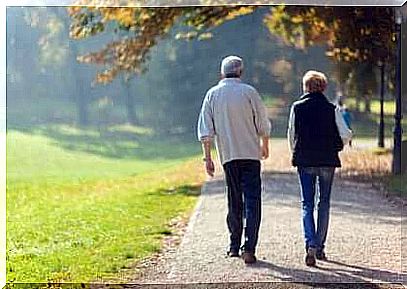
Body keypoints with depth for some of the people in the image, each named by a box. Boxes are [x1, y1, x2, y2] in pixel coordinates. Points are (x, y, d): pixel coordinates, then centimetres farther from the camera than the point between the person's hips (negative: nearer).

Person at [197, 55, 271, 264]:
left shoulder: (212, 94, 4)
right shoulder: (248, 92, -3)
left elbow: (205, 130, 1)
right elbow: (263, 125, 2)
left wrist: (207, 157, 4)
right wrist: (265, 146, 18)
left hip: (228, 155, 3)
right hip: (250, 154, -3)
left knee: (234, 201, 15)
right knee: (252, 200, -4)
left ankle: (234, 246, 19)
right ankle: (249, 248, -13)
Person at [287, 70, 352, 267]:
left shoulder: (297, 107, -2)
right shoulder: (332, 109, -3)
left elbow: (291, 135, 4)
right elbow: (346, 135, -5)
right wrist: (336, 146, 17)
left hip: (305, 161, 0)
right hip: (327, 161, 0)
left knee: (307, 204, 3)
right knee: (324, 203, 12)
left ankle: (310, 245, -17)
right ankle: (320, 247, 15)